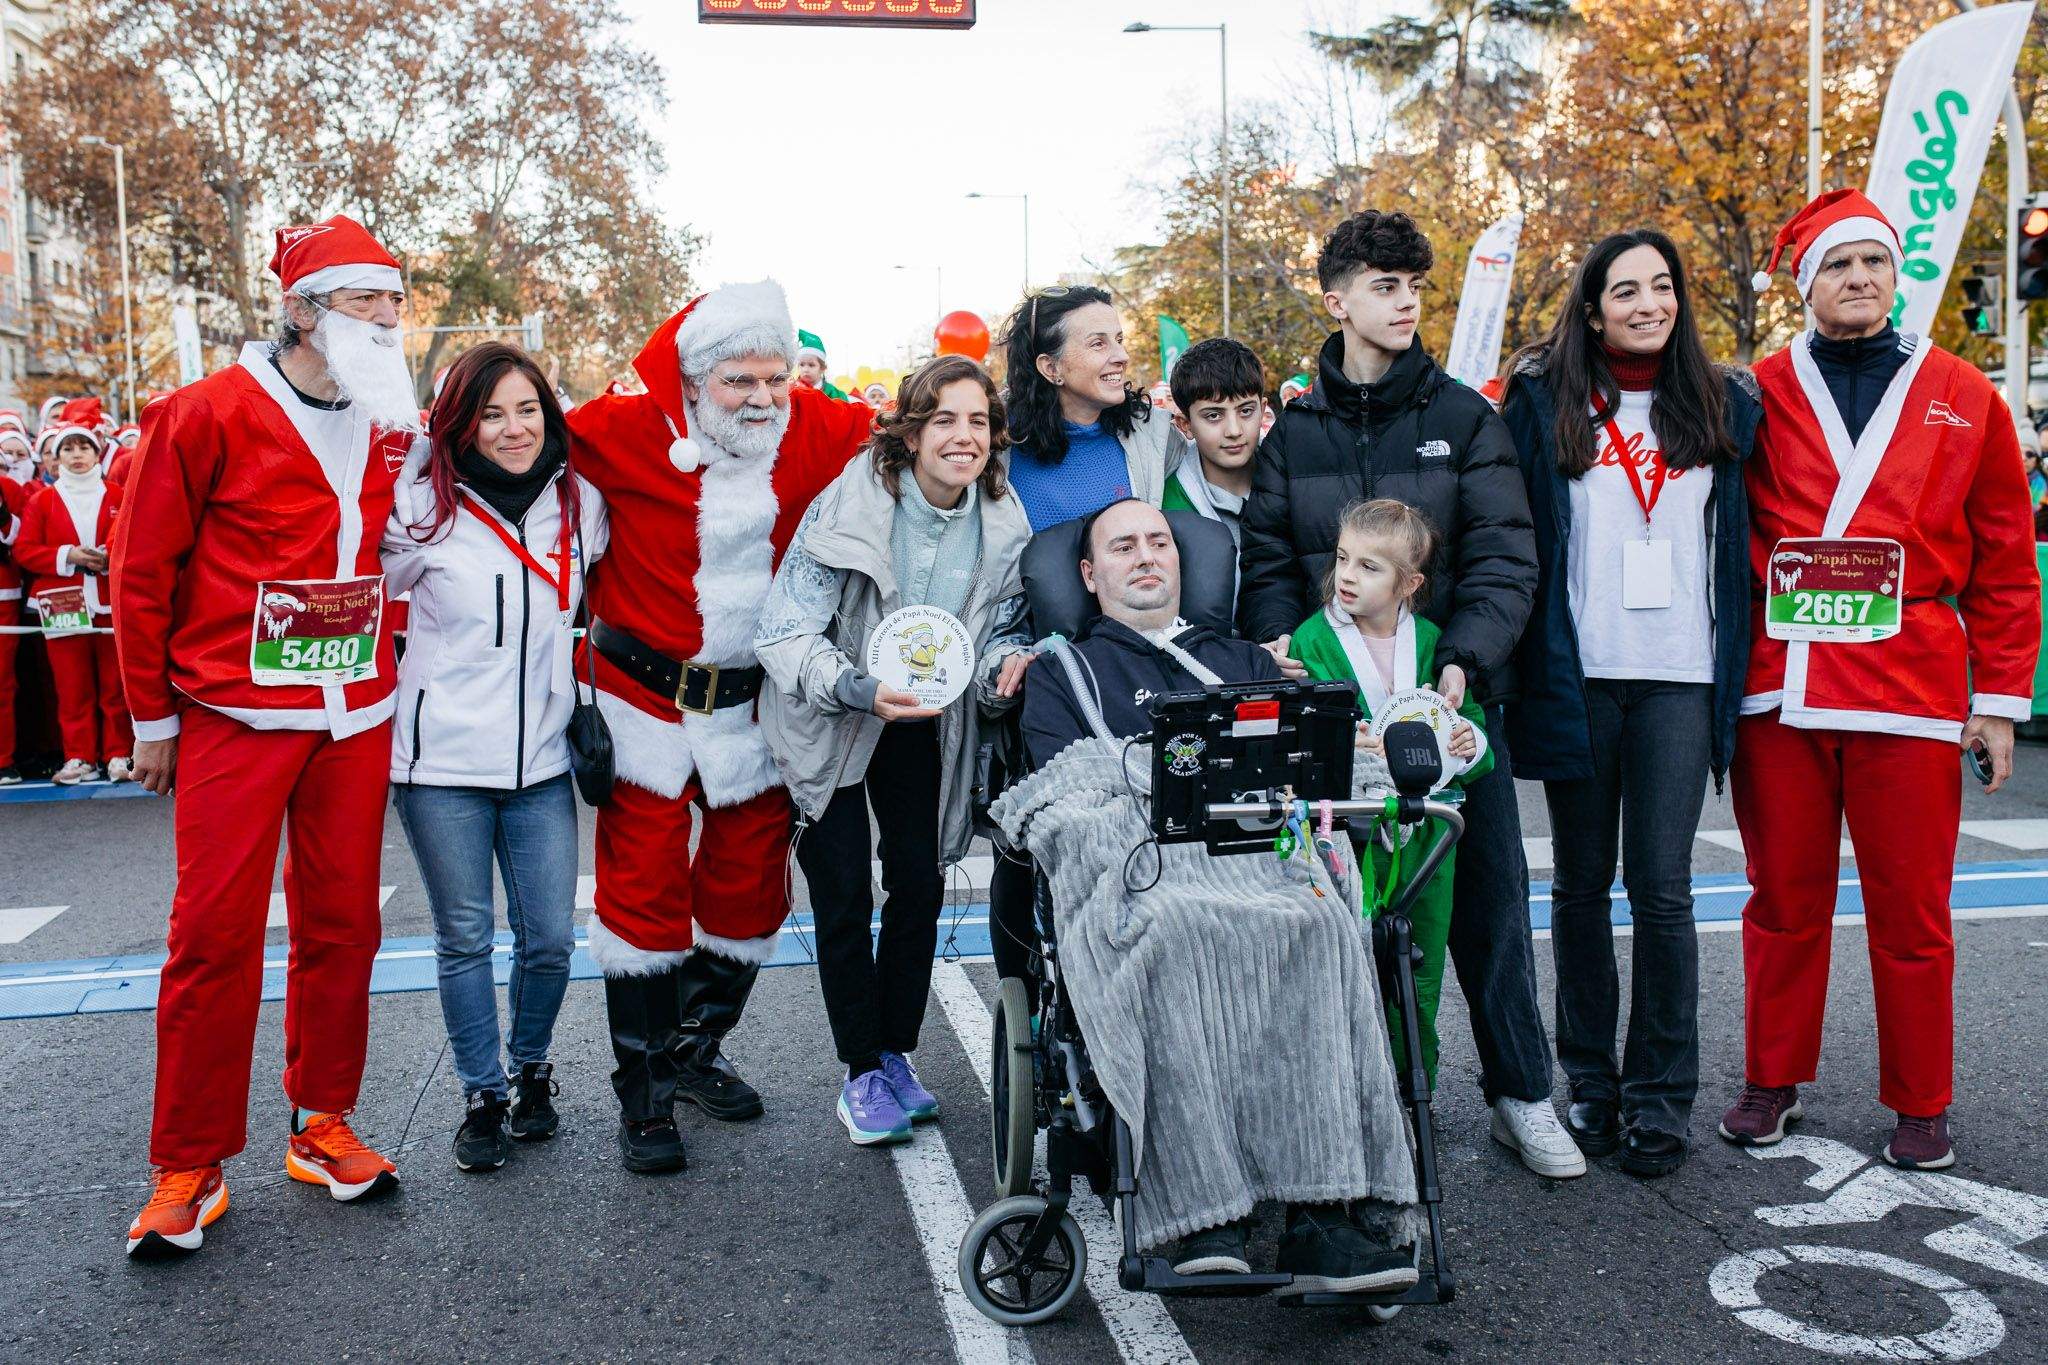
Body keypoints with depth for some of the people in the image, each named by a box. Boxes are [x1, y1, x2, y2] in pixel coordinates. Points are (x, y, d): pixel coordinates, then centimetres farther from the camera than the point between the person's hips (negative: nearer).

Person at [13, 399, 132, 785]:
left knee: (115, 686, 2)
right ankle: (80, 759, 8)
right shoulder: (43, 500, 8)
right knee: (73, 689, 3)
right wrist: (66, 556, -11)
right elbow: (23, 550, 3)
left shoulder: (117, 496, 7)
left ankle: (119, 756, 9)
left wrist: (111, 557, -12)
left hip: (111, 604, 0)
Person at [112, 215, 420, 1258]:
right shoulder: (212, 415, -7)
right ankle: (190, 1166, 12)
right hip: (234, 713, -4)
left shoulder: (398, 424, 6)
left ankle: (321, 1126, 24)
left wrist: (390, 676, 12)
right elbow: (142, 567, -2)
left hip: (356, 716, 4)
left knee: (341, 921, 9)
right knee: (216, 930, -1)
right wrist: (153, 718, 1)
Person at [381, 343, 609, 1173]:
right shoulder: (423, 506, -4)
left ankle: (531, 1070, 30)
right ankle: (482, 1095, 24)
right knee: (464, 938, 7)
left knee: (550, 938, 4)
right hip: (442, 761, -2)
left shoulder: (581, 503, 4)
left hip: (541, 760, 2)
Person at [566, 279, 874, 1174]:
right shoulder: (629, 430, -13)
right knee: (644, 892, 2)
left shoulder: (818, 432, -6)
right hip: (647, 695, -3)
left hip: (755, 702, 4)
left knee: (750, 889, 12)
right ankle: (644, 1093, 18)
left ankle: (695, 1048, 36)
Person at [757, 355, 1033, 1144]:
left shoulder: (1003, 527, -8)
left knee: (920, 884, 5)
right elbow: (785, 632, -23)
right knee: (843, 893, -3)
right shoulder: (850, 504, -23)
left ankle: (896, 1053, 23)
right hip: (832, 721, -4)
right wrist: (860, 688, -38)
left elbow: (998, 631, 4)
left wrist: (1005, 666, -19)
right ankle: (861, 1072, 11)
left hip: (925, 724, 4)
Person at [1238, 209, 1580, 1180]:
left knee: (1486, 891, 4)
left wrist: (1465, 658, -19)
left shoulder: (1462, 419, 3)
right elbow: (1269, 561, 6)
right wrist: (1281, 638, -13)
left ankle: (1521, 1095, 18)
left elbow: (1504, 559, -4)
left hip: (1452, 693, -1)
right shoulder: (1294, 430, 7)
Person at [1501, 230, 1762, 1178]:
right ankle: (1589, 1080, 21)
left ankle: (1661, 1094, 11)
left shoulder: (1723, 406, 10)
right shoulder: (1544, 404, 4)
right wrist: (1521, 664, -6)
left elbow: (1743, 538, 14)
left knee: (1662, 887, -2)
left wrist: (1736, 664, 8)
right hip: (1576, 675, -1)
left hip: (1680, 677, 1)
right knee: (1582, 883, 8)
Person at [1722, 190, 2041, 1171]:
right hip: (1779, 691, 0)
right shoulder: (1762, 394, 7)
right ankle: (1773, 1080, 24)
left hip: (1912, 690, 0)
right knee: (1784, 896, 10)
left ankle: (1920, 1105, 21)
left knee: (1910, 907, 6)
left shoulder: (1962, 398, 8)